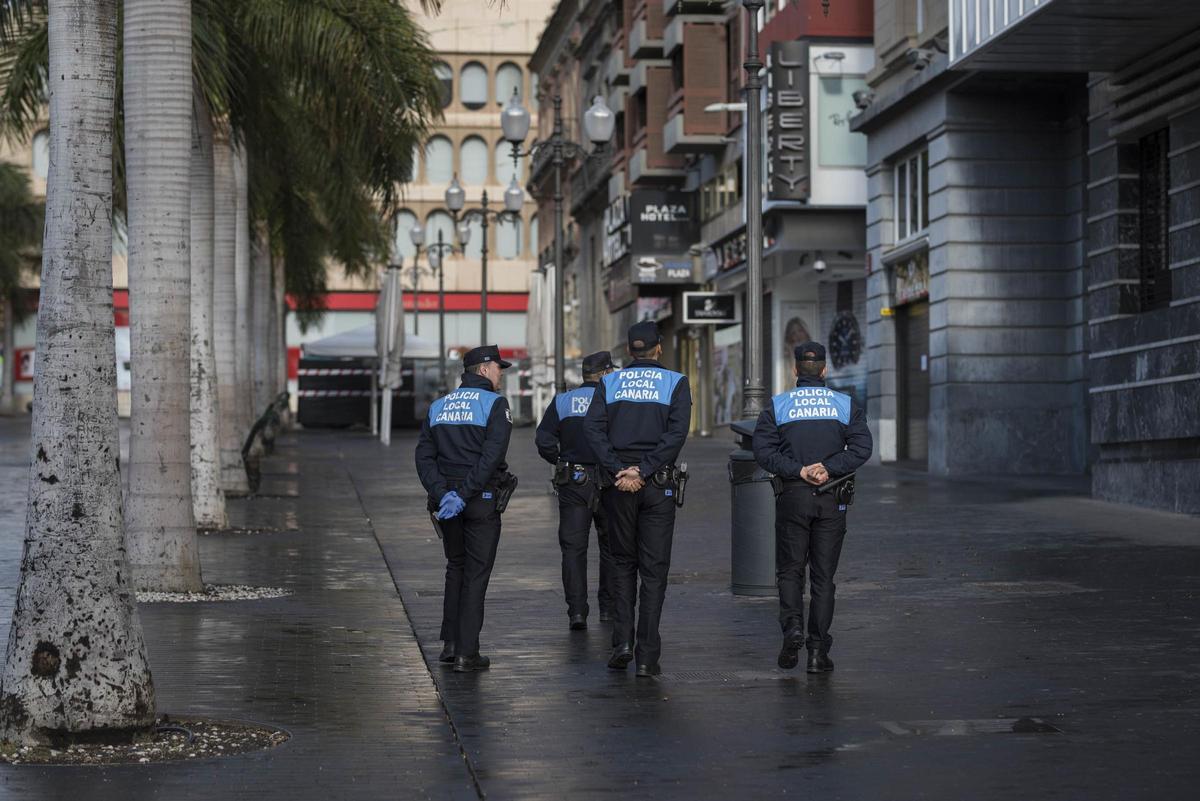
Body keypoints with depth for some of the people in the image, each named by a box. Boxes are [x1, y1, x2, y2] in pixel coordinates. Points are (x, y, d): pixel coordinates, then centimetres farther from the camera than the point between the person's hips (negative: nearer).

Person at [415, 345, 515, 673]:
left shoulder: (438, 407, 12)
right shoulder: (494, 404, -6)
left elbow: (424, 455, 1)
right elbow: (492, 455, -19)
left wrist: (442, 493, -9)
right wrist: (464, 495, -20)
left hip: (448, 501, 5)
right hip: (482, 500, -5)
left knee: (455, 569, 19)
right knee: (476, 575, 0)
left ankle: (450, 643, 18)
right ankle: (466, 653, -1)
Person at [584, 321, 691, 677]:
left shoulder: (610, 383, 8)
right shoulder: (675, 383, 3)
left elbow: (593, 428, -6)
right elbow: (677, 432, -12)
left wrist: (619, 470, -10)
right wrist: (643, 470, -14)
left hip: (619, 482, 2)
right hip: (659, 486, -2)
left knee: (623, 563, 15)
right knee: (654, 569, 2)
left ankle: (622, 642, 4)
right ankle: (647, 656, -2)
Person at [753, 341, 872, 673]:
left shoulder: (777, 406, 4)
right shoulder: (846, 405, 6)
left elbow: (764, 452, -8)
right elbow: (861, 447, -7)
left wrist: (799, 470, -13)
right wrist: (829, 468, -13)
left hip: (792, 497, -1)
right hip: (832, 500, 1)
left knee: (790, 570, 10)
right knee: (823, 575, 5)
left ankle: (792, 627, -12)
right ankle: (818, 649, 2)